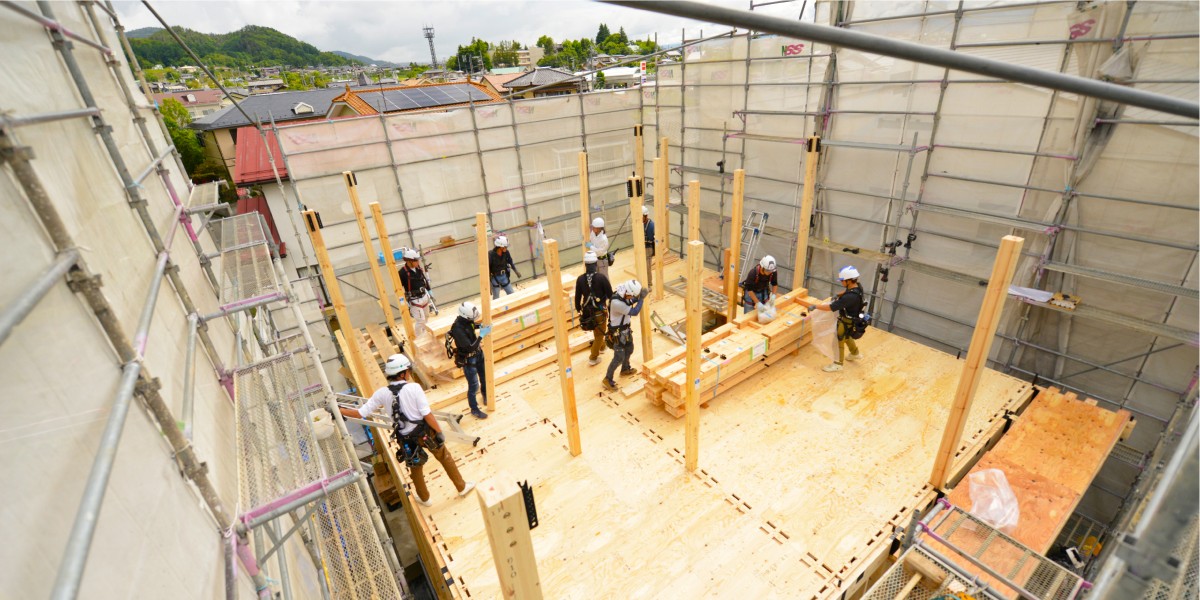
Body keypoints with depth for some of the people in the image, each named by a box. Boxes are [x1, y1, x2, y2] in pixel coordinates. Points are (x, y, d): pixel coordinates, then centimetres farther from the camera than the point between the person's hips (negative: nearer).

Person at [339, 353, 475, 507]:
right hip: (425, 432, -3)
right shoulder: (413, 387, -21)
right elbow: (427, 415, -22)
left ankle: (424, 498, 48)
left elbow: (360, 413, -5)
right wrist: (439, 432, -12)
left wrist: (338, 410, 8)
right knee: (446, 459, 20)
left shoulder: (382, 393, -10)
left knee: (415, 469, 27)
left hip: (406, 439, 3)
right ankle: (462, 487, 35)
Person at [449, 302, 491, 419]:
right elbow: (470, 348, -35)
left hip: (478, 353, 8)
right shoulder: (458, 329, -35)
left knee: (484, 376, 26)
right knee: (474, 386, 6)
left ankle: (485, 396, 53)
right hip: (468, 360, -8)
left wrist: (481, 326, -5)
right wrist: (481, 335, -35)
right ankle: (474, 410, 29)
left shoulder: (466, 320, -12)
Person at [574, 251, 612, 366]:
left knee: (596, 331, 30)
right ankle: (593, 358, 16)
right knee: (599, 334, 13)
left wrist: (578, 309, 18)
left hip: (587, 311, 4)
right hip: (600, 311, -4)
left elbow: (577, 297, 0)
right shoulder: (601, 277, -21)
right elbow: (610, 294, -15)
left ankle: (601, 347, 51)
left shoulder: (580, 279, -10)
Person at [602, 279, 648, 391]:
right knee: (619, 357, -2)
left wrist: (638, 297, -2)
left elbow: (631, 302, 14)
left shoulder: (623, 294, -10)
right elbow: (634, 312, -31)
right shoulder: (616, 303, -37)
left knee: (629, 349, 26)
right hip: (618, 332, -9)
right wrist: (642, 298, -25)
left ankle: (625, 369, 51)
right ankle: (608, 379, 15)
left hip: (626, 329, 9)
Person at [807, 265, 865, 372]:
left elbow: (831, 307, -38)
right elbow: (847, 291, 15)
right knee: (846, 336, 32)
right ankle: (855, 353, 56)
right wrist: (838, 295, 2)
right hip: (850, 318, 9)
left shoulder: (850, 297, -40)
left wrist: (815, 306, -30)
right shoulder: (857, 286, -13)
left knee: (839, 341, 12)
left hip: (847, 322, -9)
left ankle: (837, 364, 32)